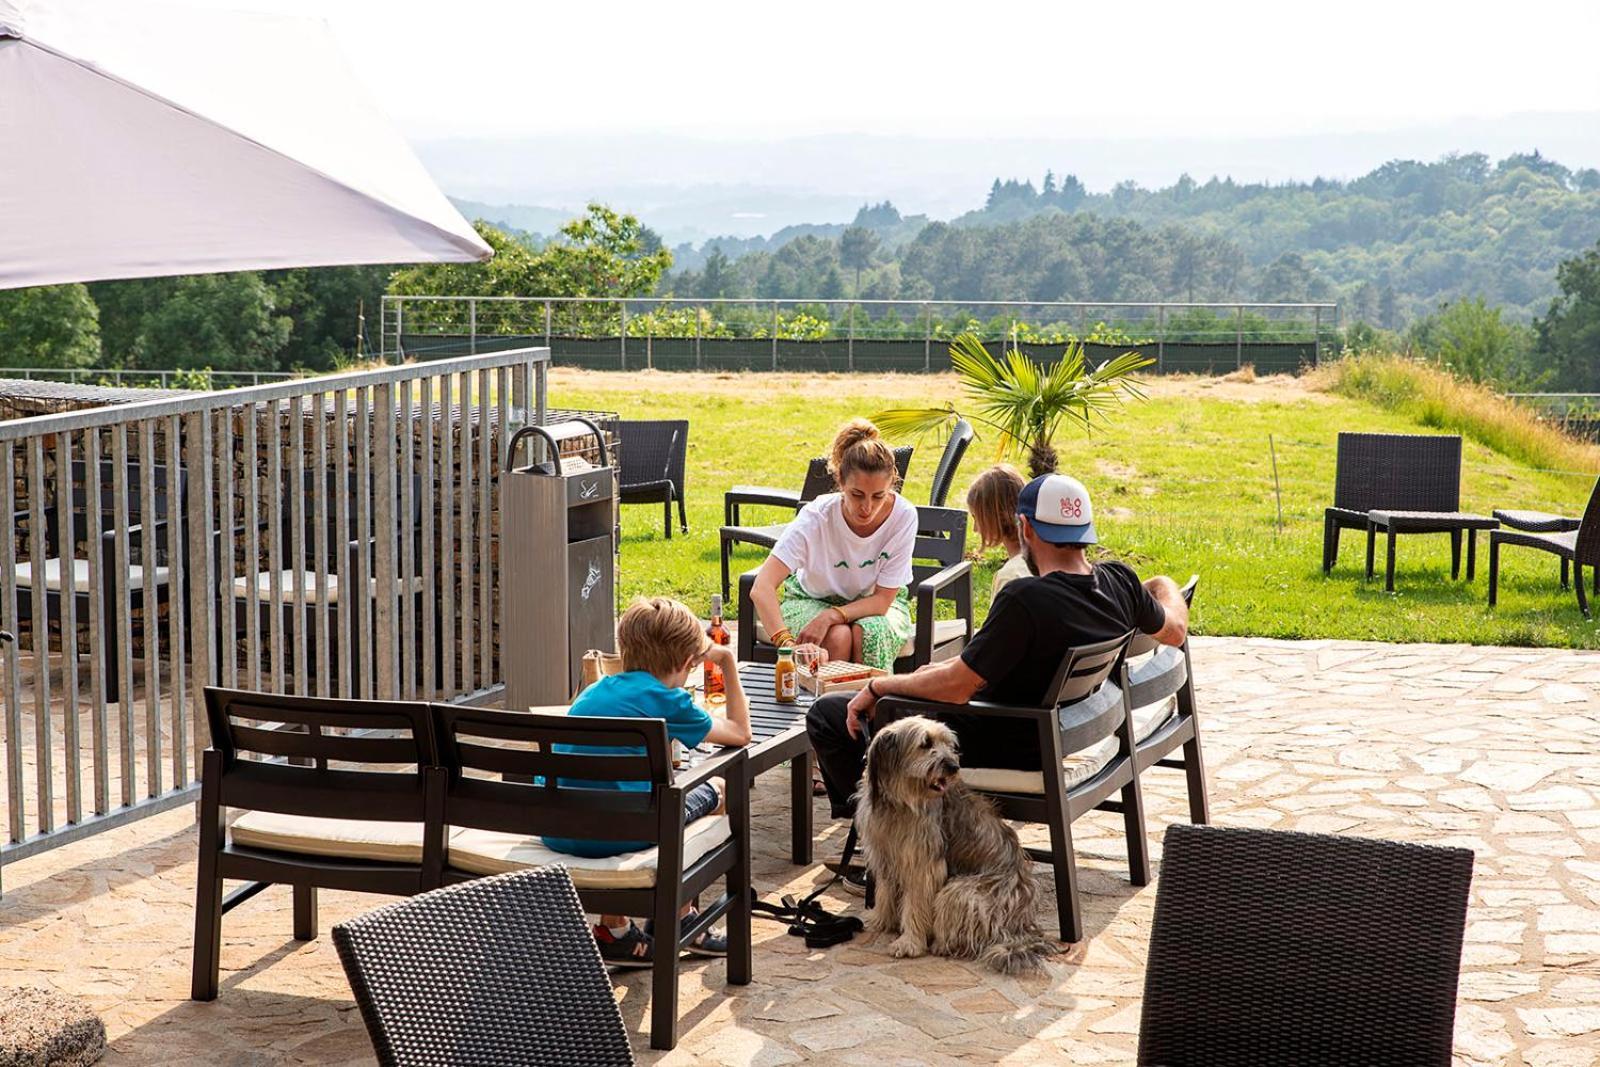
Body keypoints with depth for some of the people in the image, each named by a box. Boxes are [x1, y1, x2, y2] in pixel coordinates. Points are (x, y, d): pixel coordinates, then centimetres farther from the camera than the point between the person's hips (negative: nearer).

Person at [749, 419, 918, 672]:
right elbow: (762, 588, -38)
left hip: (873, 604, 1)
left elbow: (883, 599, -19)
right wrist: (785, 641, -54)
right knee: (838, 637, -33)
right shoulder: (816, 516, -29)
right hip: (812, 600, -1)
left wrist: (831, 616, -36)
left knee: (869, 633, -32)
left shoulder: (903, 515, -25)